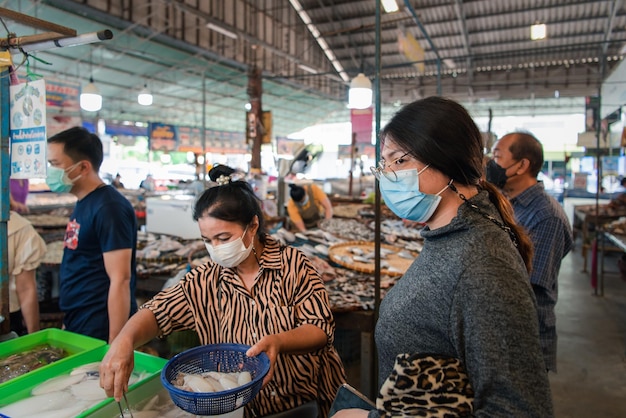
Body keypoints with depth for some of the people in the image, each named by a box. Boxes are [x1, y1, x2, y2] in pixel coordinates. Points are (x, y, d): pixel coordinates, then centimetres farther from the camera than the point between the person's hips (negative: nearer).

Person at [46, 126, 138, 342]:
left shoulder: (109, 208, -19)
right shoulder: (83, 203, 8)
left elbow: (120, 280, -22)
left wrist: (115, 343, -21)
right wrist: (68, 323, 18)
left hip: (99, 332, -8)